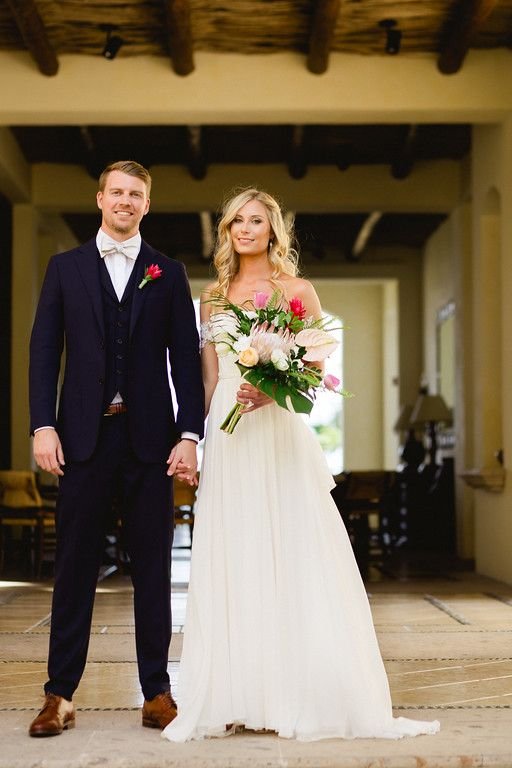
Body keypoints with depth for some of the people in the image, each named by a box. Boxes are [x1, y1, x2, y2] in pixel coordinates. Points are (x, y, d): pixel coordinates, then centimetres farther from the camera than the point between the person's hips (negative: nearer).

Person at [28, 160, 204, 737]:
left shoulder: (168, 274, 9)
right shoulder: (66, 268, 10)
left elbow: (185, 359, 5)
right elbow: (44, 350, 5)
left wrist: (189, 434, -4)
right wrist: (43, 426, -6)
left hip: (149, 437, 0)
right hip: (84, 435, 0)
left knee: (152, 566, 5)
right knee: (74, 565, 3)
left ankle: (157, 691, 13)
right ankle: (60, 695, 10)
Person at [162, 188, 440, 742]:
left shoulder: (297, 291, 5)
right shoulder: (212, 298, 14)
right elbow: (208, 379, 14)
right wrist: (194, 440, 6)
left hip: (280, 432, -3)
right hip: (227, 440, 3)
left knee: (294, 559, -4)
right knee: (231, 564, 2)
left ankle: (302, 694, 3)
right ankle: (235, 699, 7)